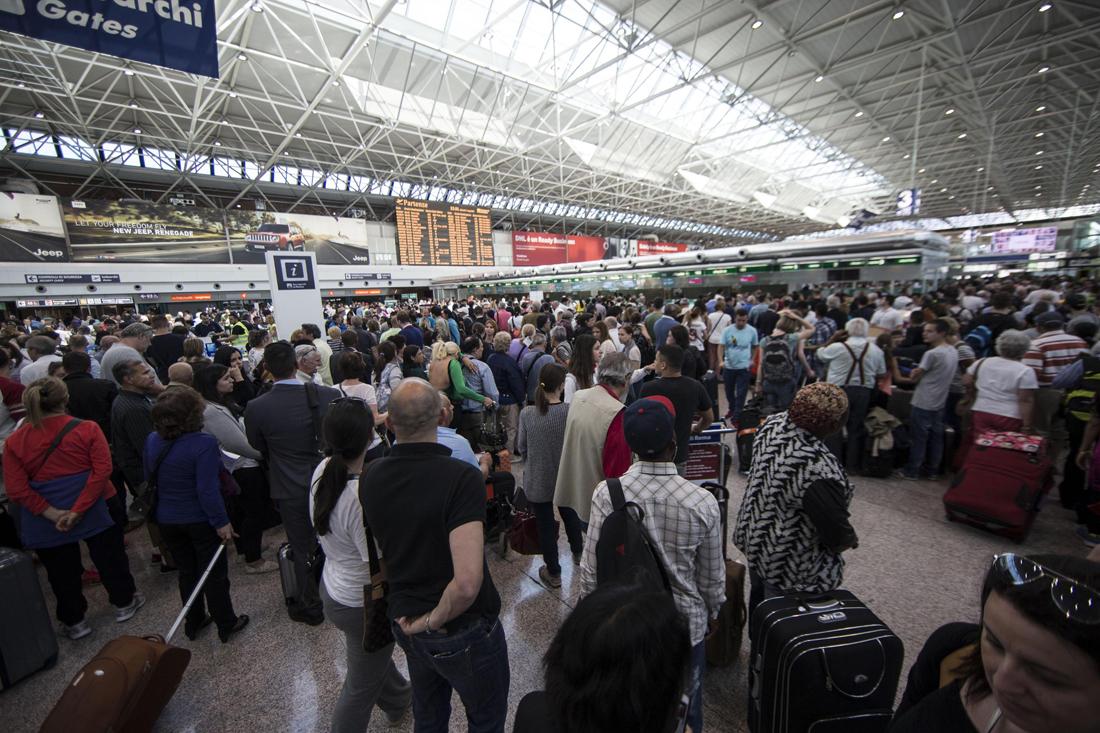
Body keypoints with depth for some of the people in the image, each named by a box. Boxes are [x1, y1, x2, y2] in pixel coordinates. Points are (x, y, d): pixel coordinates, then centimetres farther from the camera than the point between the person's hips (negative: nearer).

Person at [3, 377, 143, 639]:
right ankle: (123, 603, 33)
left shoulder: (13, 442, -8)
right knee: (109, 558, 17)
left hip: (46, 522, 2)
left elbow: (17, 491, -12)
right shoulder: (87, 429, -14)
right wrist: (79, 510, -15)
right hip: (98, 510, -1)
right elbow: (102, 470, -21)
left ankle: (74, 622, 34)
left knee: (62, 571, 18)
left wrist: (53, 514, -9)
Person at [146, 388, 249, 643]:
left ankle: (194, 623, 38)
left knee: (187, 572, 22)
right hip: (200, 520, -6)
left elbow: (148, 479, 8)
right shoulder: (203, 443, -25)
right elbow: (207, 490, -25)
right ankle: (226, 625, 25)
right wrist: (221, 522, -16)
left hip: (166, 520, 6)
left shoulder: (152, 441, -4)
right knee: (215, 574, 11)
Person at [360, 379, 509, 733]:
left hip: (407, 626, 6)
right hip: (464, 630, -5)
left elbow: (383, 553, 5)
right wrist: (434, 621, -17)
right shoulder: (462, 477, -30)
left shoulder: (370, 478, -9)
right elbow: (468, 582, -36)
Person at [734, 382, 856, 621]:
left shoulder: (773, 424, -14)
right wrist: (850, 540, -2)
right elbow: (838, 537, -25)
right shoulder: (819, 469, -38)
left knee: (758, 597, 31)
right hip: (789, 568, -8)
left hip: (752, 538, 8)